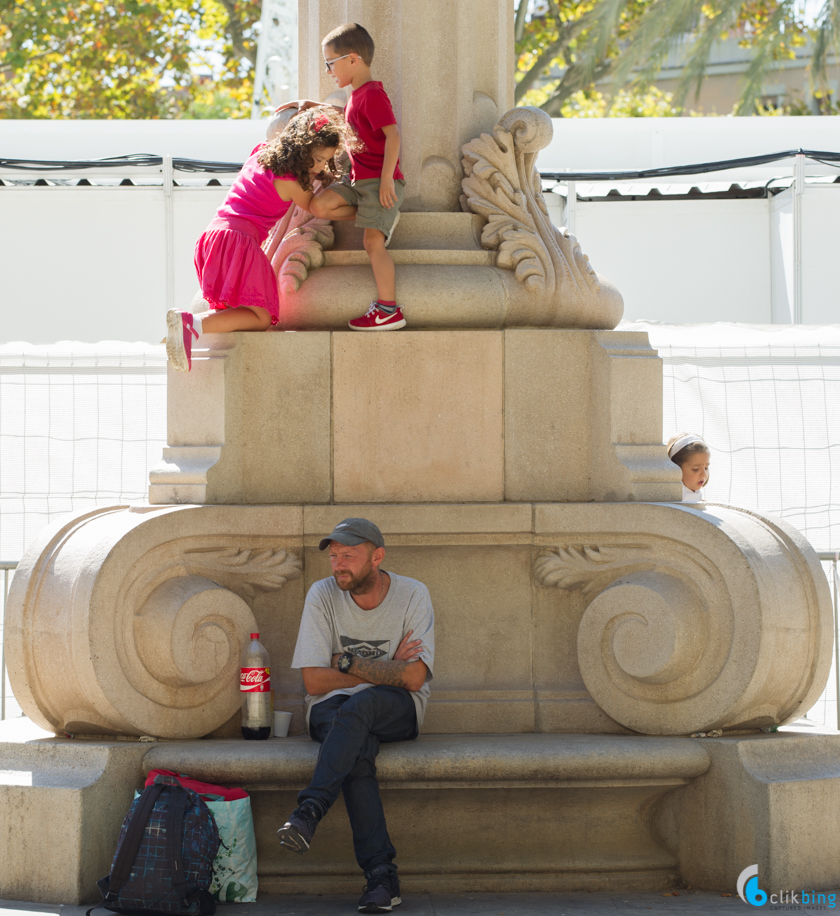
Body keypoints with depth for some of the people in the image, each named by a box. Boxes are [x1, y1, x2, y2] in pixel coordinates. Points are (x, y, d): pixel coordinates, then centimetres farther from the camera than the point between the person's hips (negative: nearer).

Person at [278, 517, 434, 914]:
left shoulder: (413, 595, -8)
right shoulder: (323, 595, -6)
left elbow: (414, 677, -16)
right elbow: (315, 681, -10)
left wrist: (347, 664, -14)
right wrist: (387, 670, -11)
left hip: (398, 709, -1)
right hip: (334, 709, 1)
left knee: (359, 706, -37)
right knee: (357, 749, -35)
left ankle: (309, 811, -47)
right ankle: (381, 874, -40)